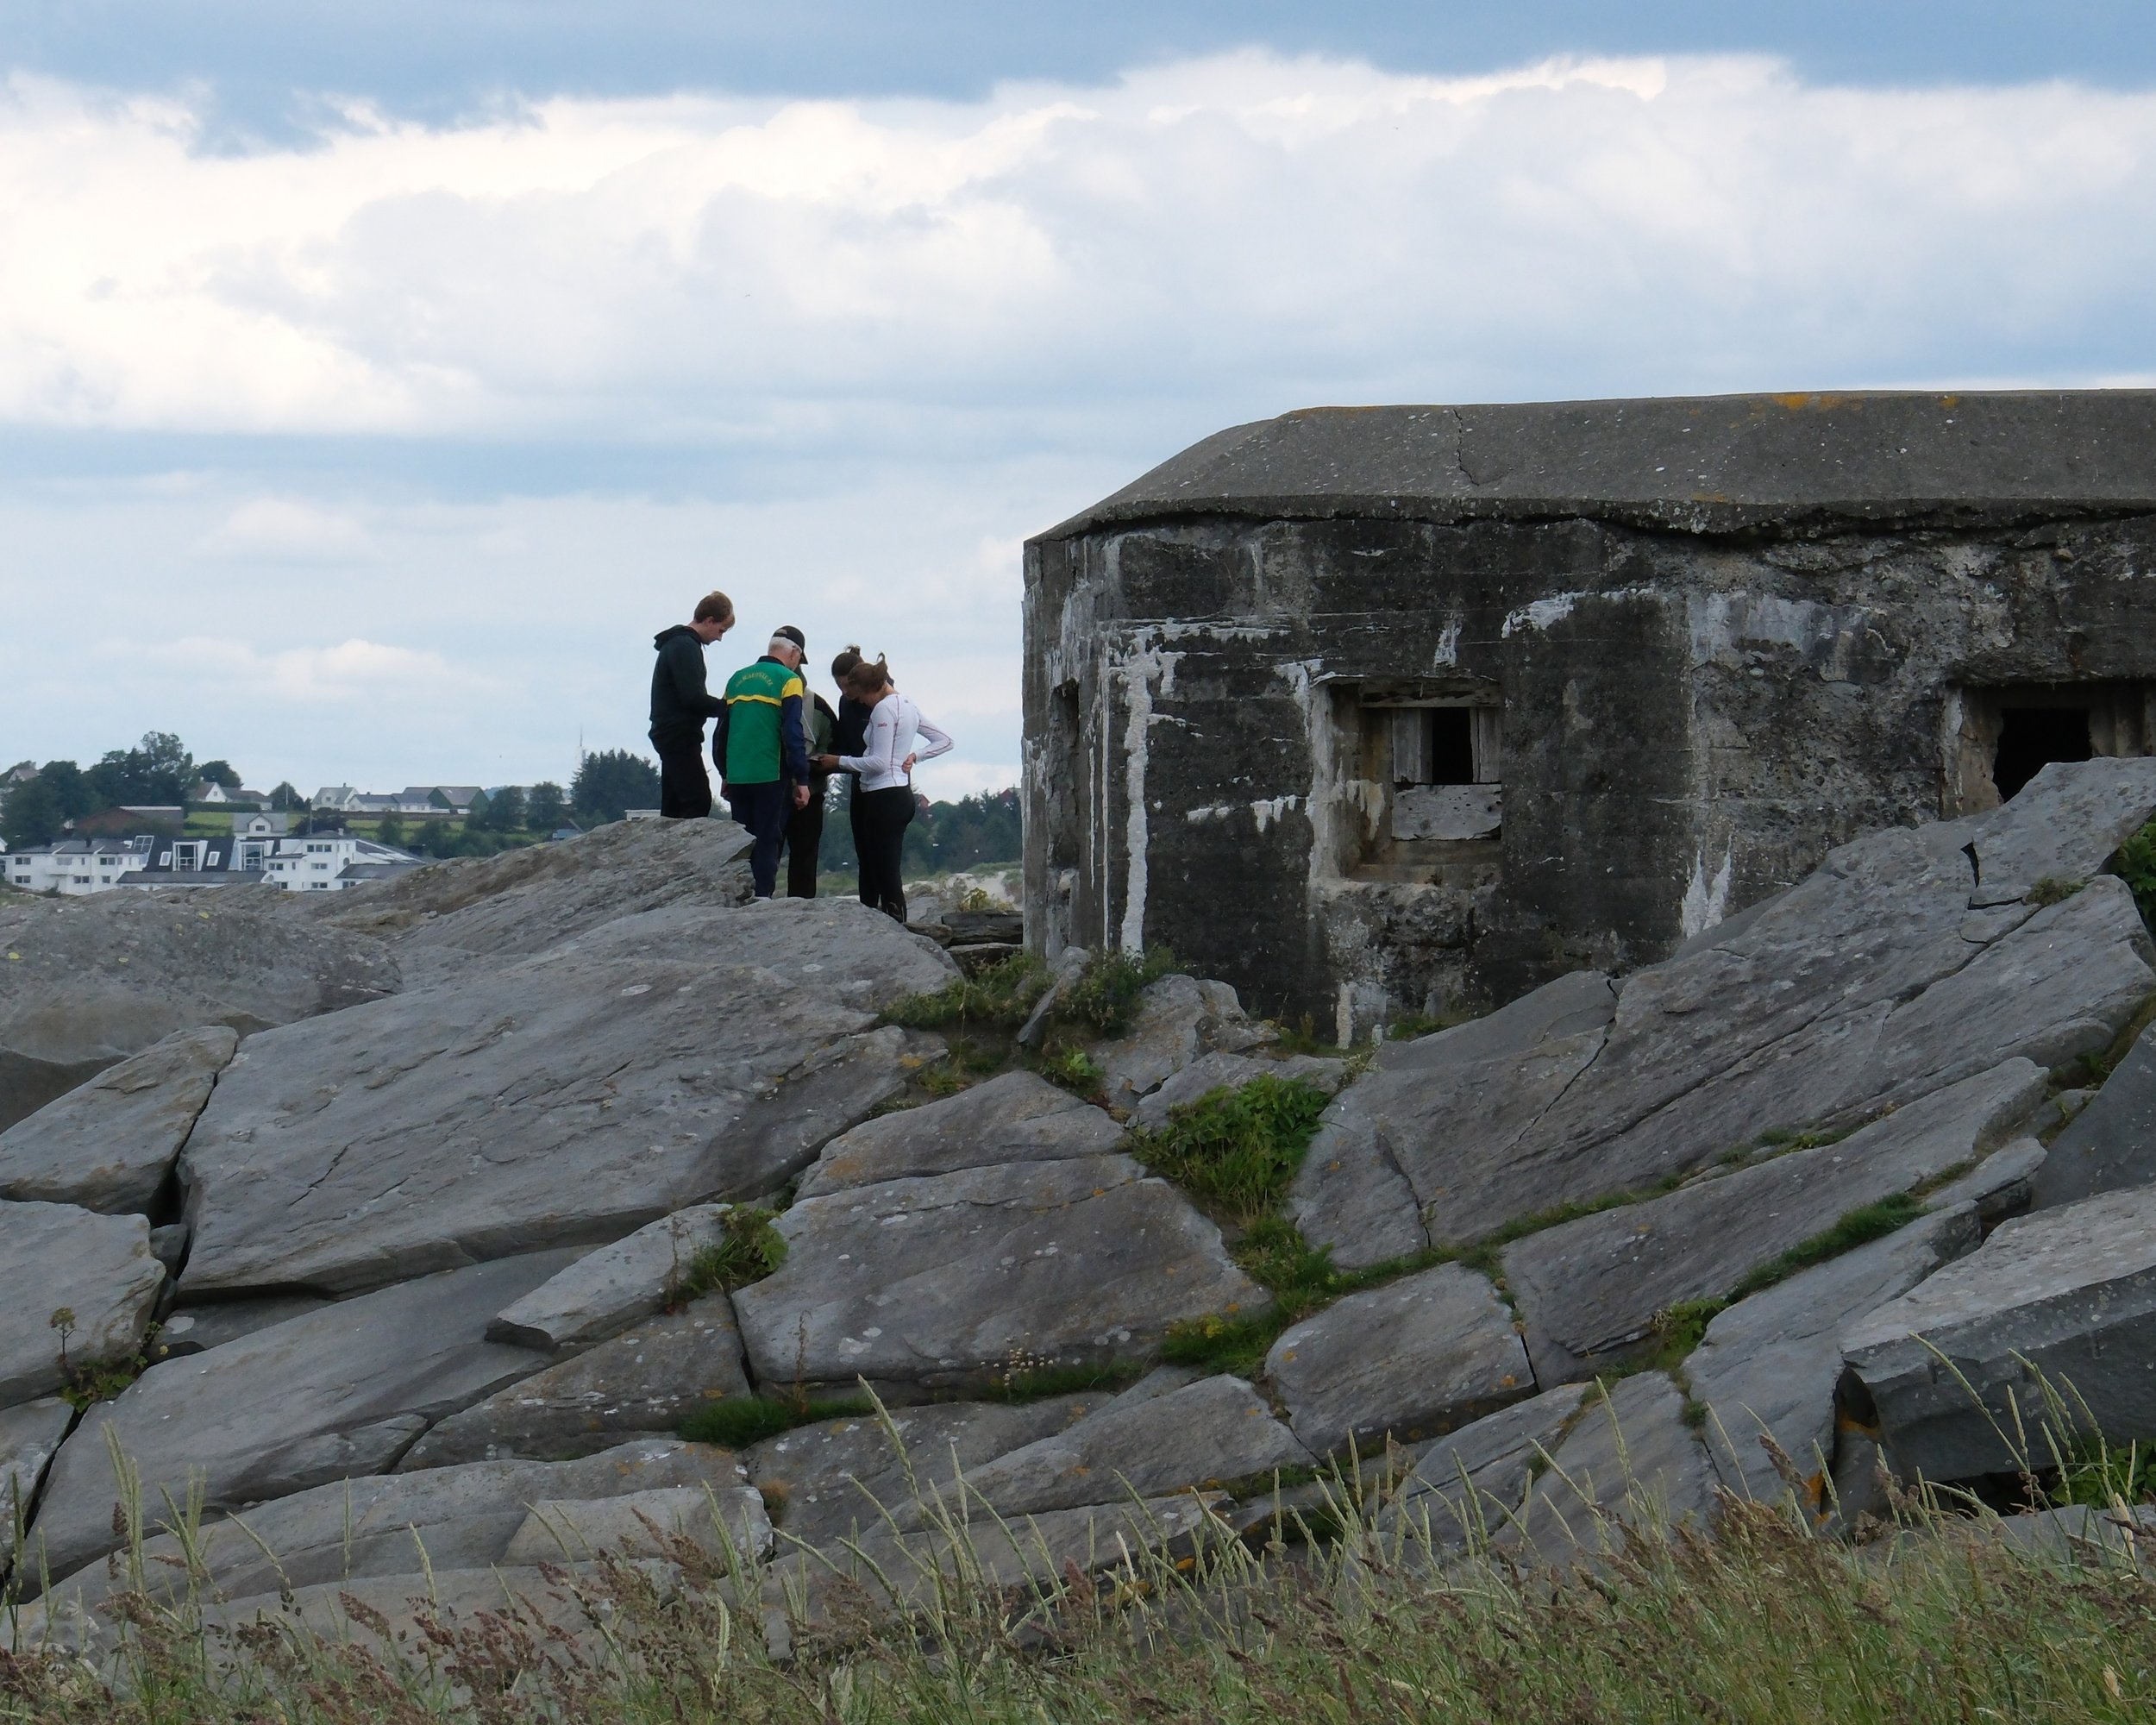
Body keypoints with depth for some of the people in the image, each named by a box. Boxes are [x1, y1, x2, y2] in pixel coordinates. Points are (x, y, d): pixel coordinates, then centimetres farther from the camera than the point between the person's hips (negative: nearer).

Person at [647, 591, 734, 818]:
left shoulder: (676, 643, 19)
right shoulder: (685, 647, -14)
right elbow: (693, 698, -21)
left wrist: (719, 705, 7)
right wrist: (727, 706, -10)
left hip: (670, 734, 11)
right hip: (680, 735, -11)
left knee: (673, 806, 10)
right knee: (698, 802, -16)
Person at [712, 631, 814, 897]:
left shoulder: (737, 679, 13)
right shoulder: (788, 680, -4)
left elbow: (720, 732, 17)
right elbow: (793, 734, -11)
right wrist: (801, 780, -8)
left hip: (736, 776, 5)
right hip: (771, 776, -5)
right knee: (768, 840, -2)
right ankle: (762, 898, -9)